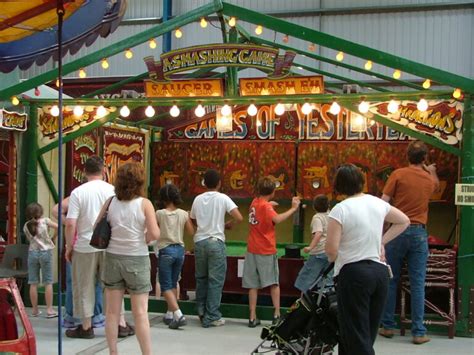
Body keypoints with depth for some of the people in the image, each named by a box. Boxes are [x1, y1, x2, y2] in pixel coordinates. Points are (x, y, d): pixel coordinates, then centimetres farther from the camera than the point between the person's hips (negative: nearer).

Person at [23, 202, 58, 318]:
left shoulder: (26, 226, 5)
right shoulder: (45, 221, -5)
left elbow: (30, 239, 7)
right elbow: (58, 227, -2)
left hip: (32, 253, 3)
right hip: (45, 252, -3)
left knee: (33, 283, 7)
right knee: (48, 282, 2)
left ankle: (35, 310, 13)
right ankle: (49, 309, 2)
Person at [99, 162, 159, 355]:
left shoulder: (111, 202, -1)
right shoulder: (144, 204, -11)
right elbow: (155, 234, -16)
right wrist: (144, 239, 3)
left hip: (113, 258, 3)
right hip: (136, 259, -3)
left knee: (112, 311, 10)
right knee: (140, 313, 3)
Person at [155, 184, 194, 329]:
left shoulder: (159, 214, -9)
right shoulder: (183, 214, -1)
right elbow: (192, 232, 2)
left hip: (166, 251, -4)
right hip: (180, 250, 4)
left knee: (166, 286, 0)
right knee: (173, 284, 18)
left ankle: (178, 314, -15)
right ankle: (170, 314, 24)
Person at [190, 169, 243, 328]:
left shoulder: (198, 199, 6)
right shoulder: (223, 198, -6)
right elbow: (239, 218, -13)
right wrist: (228, 224, 6)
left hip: (199, 241, 4)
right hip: (216, 242, -4)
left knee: (201, 278, 16)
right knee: (215, 281, 1)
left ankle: (202, 312, 22)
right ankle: (211, 317, 4)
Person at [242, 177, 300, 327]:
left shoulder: (255, 202, 7)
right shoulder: (266, 206, -12)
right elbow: (277, 219, -31)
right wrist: (293, 208, -27)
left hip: (252, 250, 5)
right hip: (266, 251, -5)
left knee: (253, 285, 5)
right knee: (274, 283, 5)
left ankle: (252, 317, 3)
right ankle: (277, 315, -1)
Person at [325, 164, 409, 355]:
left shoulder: (340, 209, -11)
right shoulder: (377, 203, 7)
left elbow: (331, 249, -14)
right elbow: (404, 221, 23)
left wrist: (333, 260, 7)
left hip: (353, 274, -6)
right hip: (380, 271, 6)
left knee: (356, 338, -1)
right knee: (368, 334, 12)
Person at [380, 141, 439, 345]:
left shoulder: (398, 174, -3)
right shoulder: (429, 179, 7)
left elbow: (383, 202, -7)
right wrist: (431, 171, 51)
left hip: (398, 230, -1)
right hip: (419, 232, 2)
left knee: (391, 280, 9)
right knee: (417, 284, 2)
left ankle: (388, 326, 14)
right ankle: (418, 332, 4)